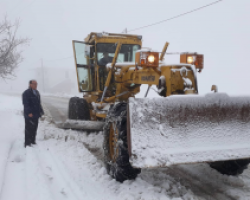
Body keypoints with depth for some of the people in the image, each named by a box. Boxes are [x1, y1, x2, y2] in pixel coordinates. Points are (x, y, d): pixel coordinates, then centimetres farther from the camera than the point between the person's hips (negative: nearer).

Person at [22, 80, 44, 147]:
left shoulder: (37, 92, 15)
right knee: (29, 129, -3)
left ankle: (32, 141, 27)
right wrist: (29, 113, -24)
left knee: (34, 129, 15)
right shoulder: (26, 93, -12)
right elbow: (26, 104, -18)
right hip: (29, 115, -8)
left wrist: (41, 111, 13)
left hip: (36, 114, 8)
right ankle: (27, 143, 4)